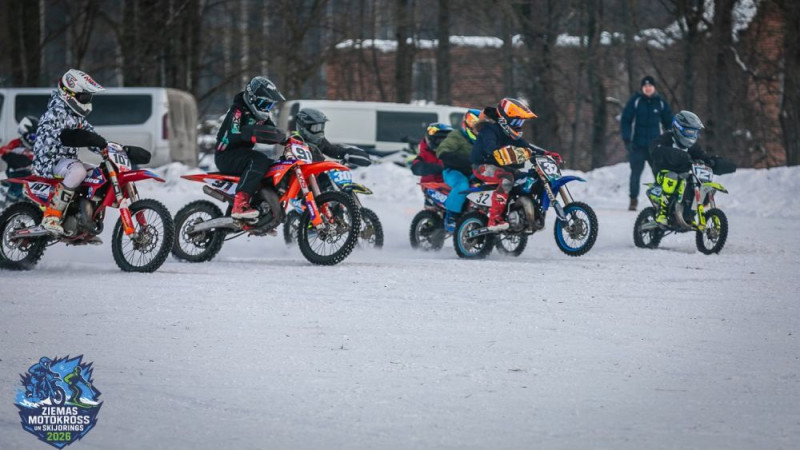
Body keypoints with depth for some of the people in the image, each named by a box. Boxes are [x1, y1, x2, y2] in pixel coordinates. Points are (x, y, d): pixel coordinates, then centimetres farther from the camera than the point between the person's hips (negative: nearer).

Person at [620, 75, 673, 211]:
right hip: (637, 145, -1)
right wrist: (627, 139, -9)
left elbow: (669, 122, 14)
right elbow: (625, 120, 1)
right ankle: (633, 200, 7)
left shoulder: (660, 102, 7)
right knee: (636, 173, -1)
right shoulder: (635, 101, 1)